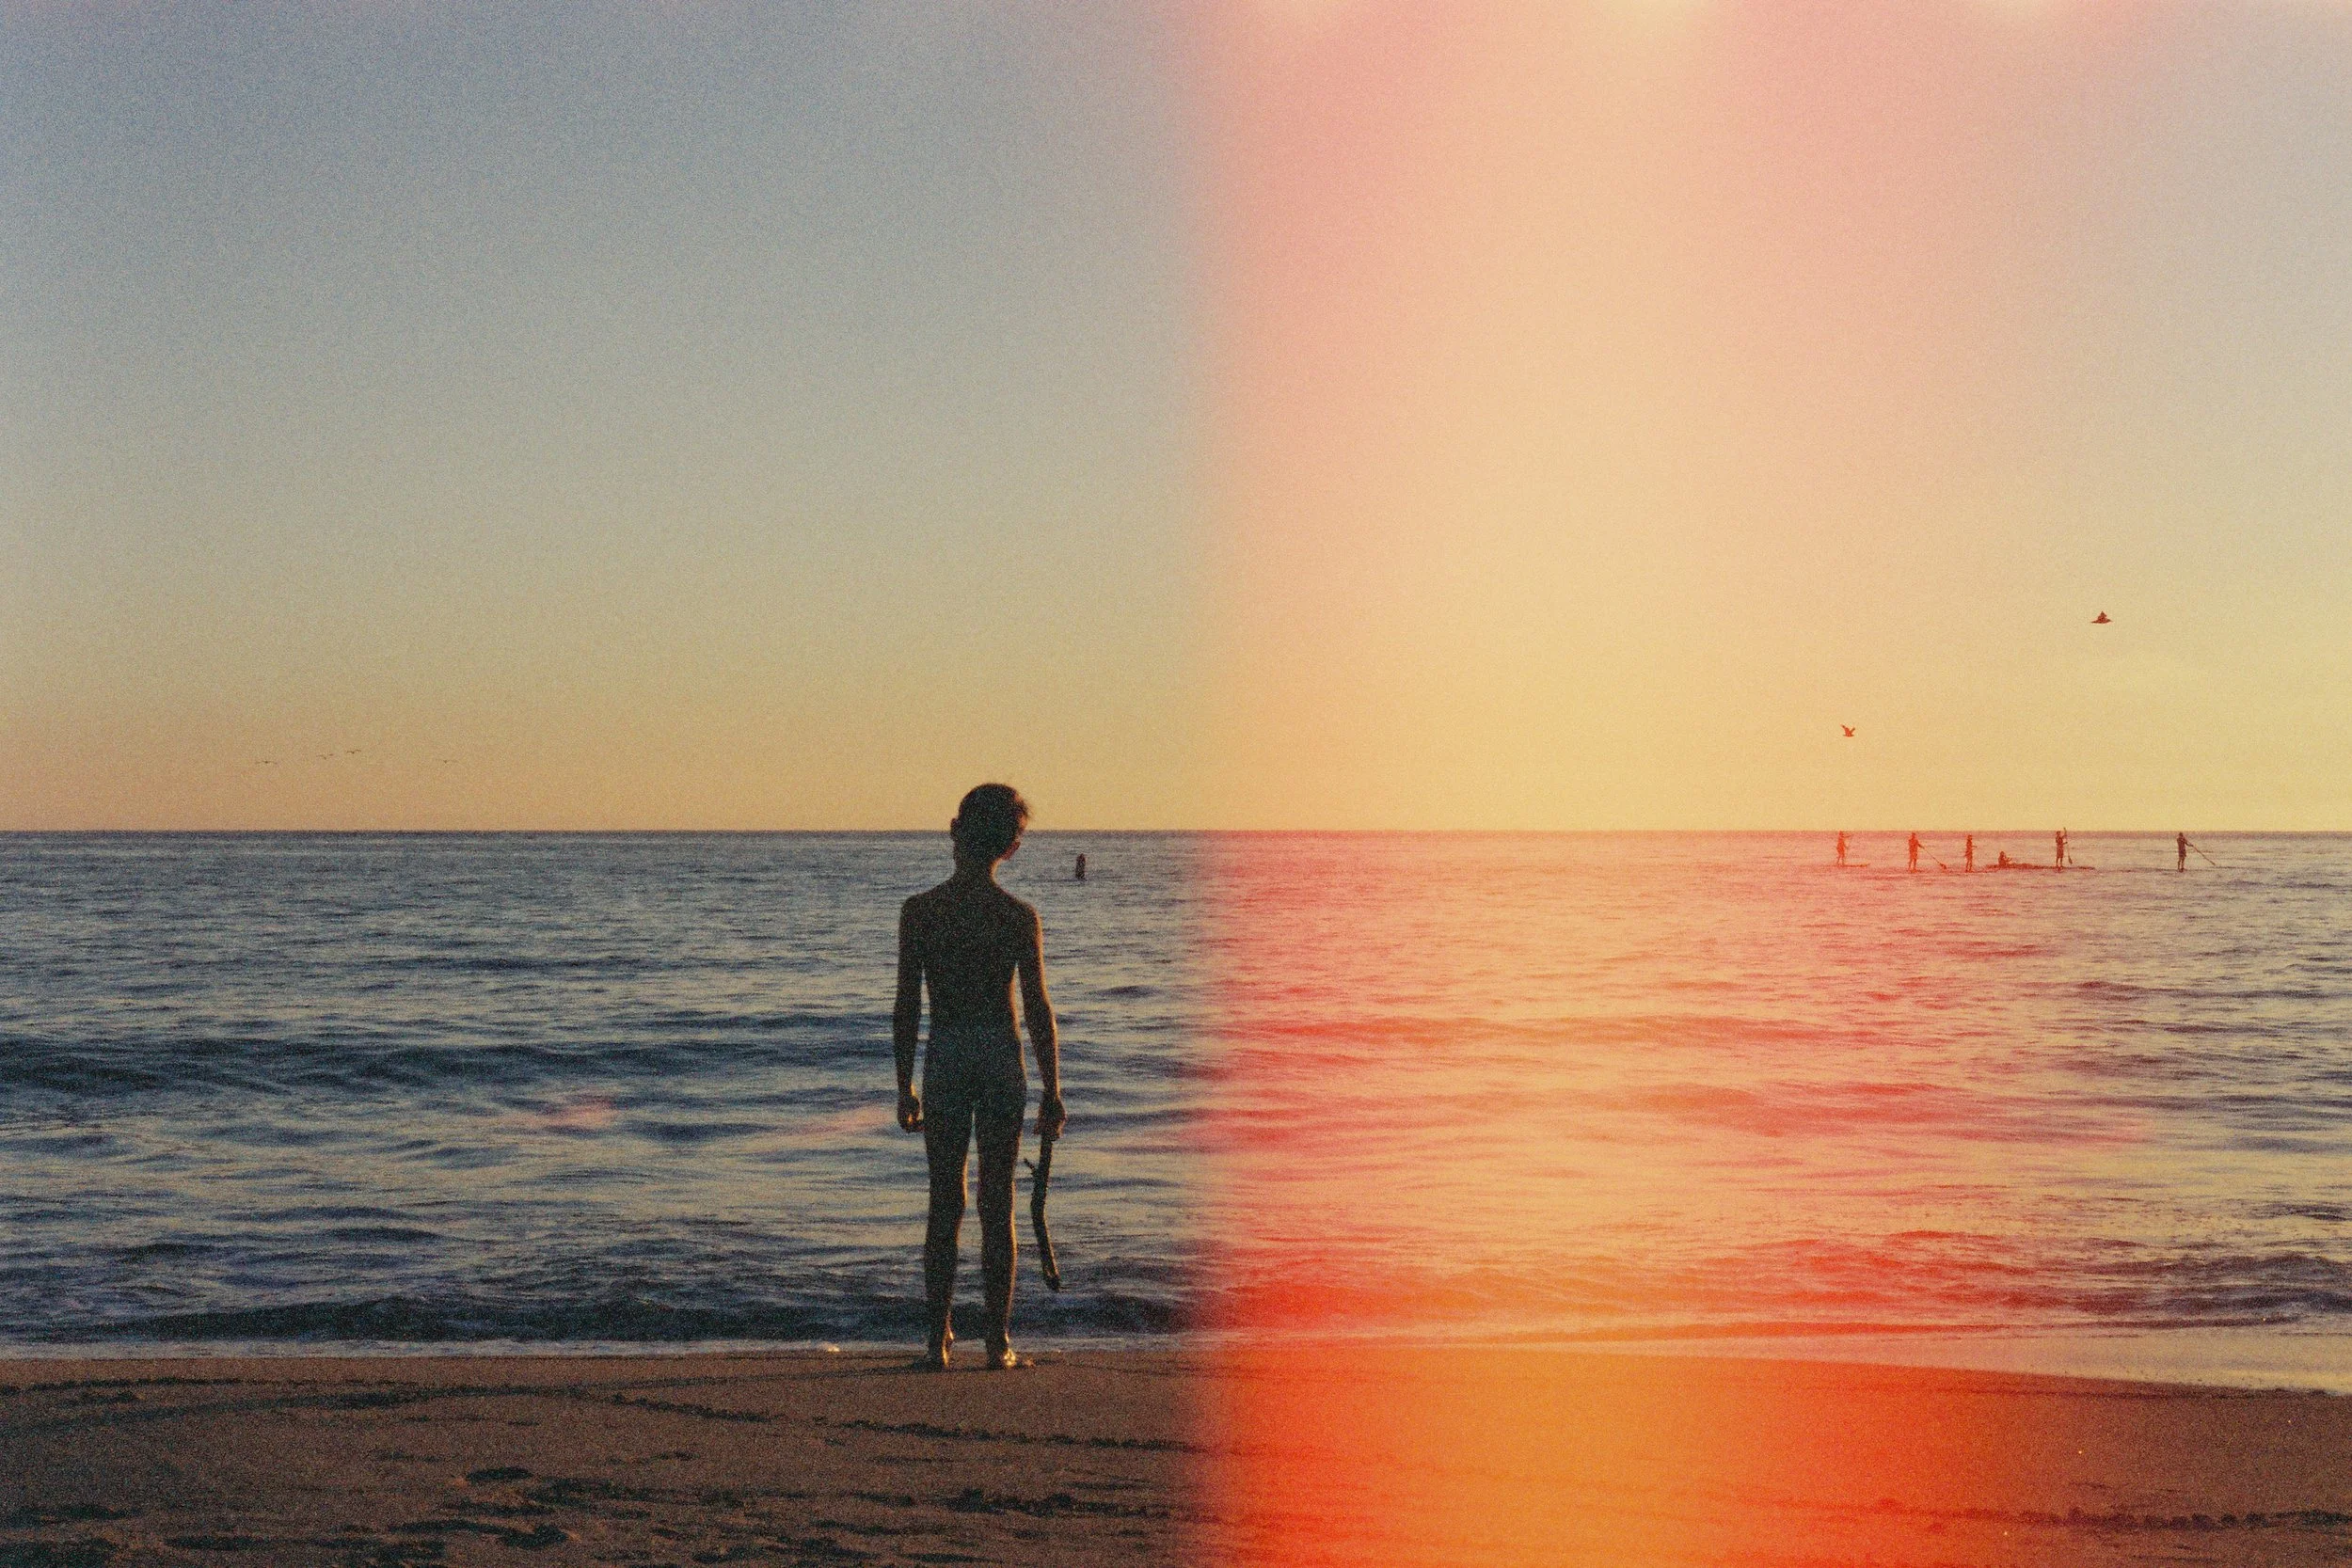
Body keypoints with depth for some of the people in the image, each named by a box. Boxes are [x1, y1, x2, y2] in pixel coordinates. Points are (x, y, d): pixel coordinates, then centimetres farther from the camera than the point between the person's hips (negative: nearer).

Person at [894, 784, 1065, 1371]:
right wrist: (1051, 1091, 3)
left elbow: (907, 1006, -2)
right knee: (998, 1205, 6)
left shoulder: (919, 911, -3)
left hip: (944, 1057, 0)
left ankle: (940, 1339, 5)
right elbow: (1037, 1007, -3)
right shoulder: (1020, 916, -4)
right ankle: (998, 1340, 7)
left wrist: (905, 1087, 6)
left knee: (945, 1203, 7)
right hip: (1003, 1056, 0)